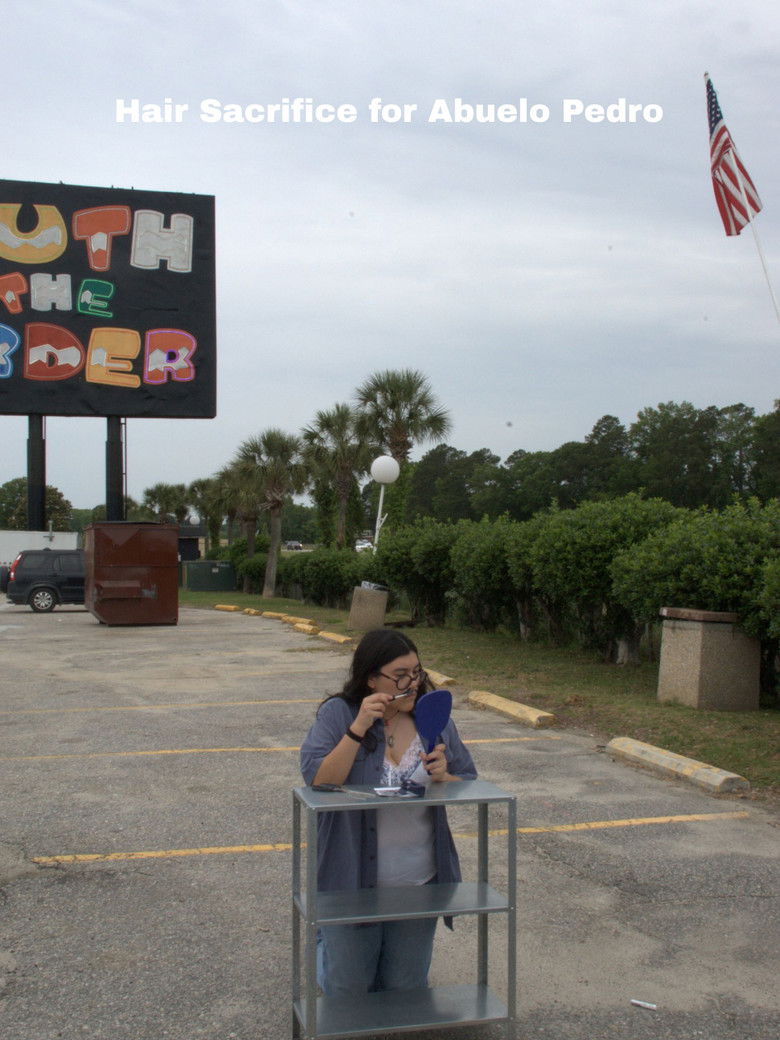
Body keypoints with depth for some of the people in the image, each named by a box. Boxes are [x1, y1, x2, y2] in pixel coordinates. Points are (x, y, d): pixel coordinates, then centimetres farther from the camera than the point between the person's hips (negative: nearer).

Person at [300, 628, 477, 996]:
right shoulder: (337, 714, -11)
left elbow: (468, 787, 3)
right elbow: (319, 781, -22)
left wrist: (442, 777, -18)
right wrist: (359, 728, -30)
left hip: (418, 882, 3)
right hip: (352, 881, -3)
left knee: (406, 990, 16)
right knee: (349, 991, 11)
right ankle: (326, 942, 43)